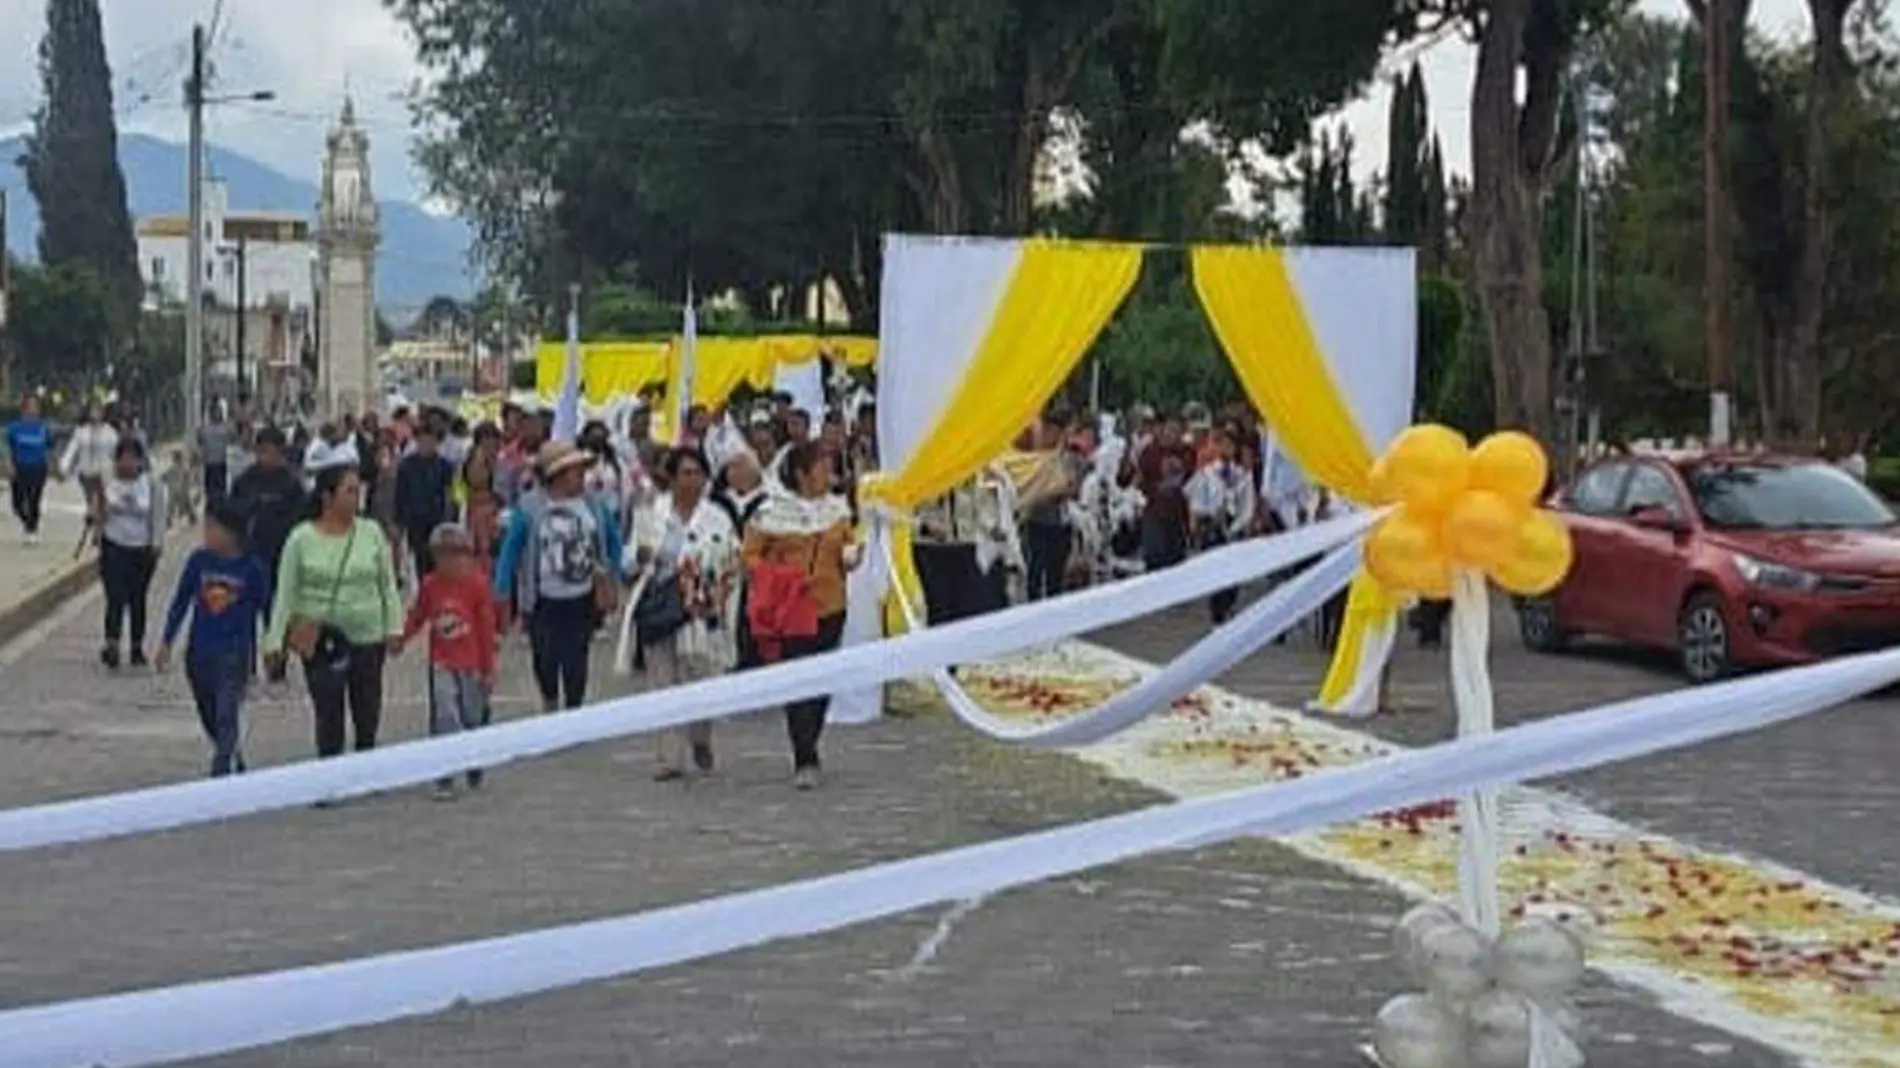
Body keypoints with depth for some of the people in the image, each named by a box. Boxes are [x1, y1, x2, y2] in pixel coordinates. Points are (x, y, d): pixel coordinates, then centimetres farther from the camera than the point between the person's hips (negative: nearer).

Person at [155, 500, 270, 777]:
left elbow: (266, 609, 4)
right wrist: (167, 643, 7)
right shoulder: (199, 561, -1)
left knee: (226, 717, -12)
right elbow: (180, 601, 7)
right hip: (199, 652, 4)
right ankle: (234, 763, 38)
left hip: (234, 653, -4)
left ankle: (220, 773, -11)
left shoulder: (252, 568, -9)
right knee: (209, 718, 17)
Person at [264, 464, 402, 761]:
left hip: (368, 637, 2)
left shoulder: (371, 532, 1)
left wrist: (394, 628, 2)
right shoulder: (301, 539, -5)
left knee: (368, 714, 13)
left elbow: (388, 585, 7)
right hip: (321, 643, -2)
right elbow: (285, 595, -2)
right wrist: (275, 641, -5)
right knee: (328, 717, 0)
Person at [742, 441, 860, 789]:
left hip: (830, 606, 5)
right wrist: (770, 580, -17)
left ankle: (806, 750, 26)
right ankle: (805, 762, -8)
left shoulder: (838, 508, 8)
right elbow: (750, 553, -1)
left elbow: (847, 548, 17)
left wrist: (851, 556, -6)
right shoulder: (773, 512, -5)